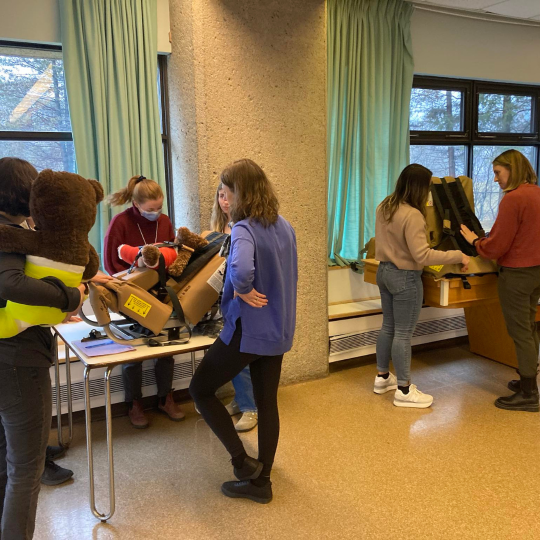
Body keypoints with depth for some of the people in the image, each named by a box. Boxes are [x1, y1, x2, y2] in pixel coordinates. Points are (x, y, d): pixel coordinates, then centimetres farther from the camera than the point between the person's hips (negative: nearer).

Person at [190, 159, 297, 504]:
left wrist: (242, 291, -22)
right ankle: (260, 480, 28)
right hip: (279, 329, 8)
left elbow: (241, 271, -41)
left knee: (200, 389, 11)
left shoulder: (244, 230, -20)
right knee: (267, 402, 16)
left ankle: (243, 462, 12)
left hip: (248, 329, -8)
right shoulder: (285, 227, 6)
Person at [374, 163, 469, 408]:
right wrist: (458, 256, -21)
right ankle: (404, 390, 13)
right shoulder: (412, 215, -24)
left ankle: (382, 377, 32)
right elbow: (421, 255, -26)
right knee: (403, 334, 1)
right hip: (405, 277, -9)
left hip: (384, 271, 9)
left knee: (388, 327, 19)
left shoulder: (384, 206, 3)